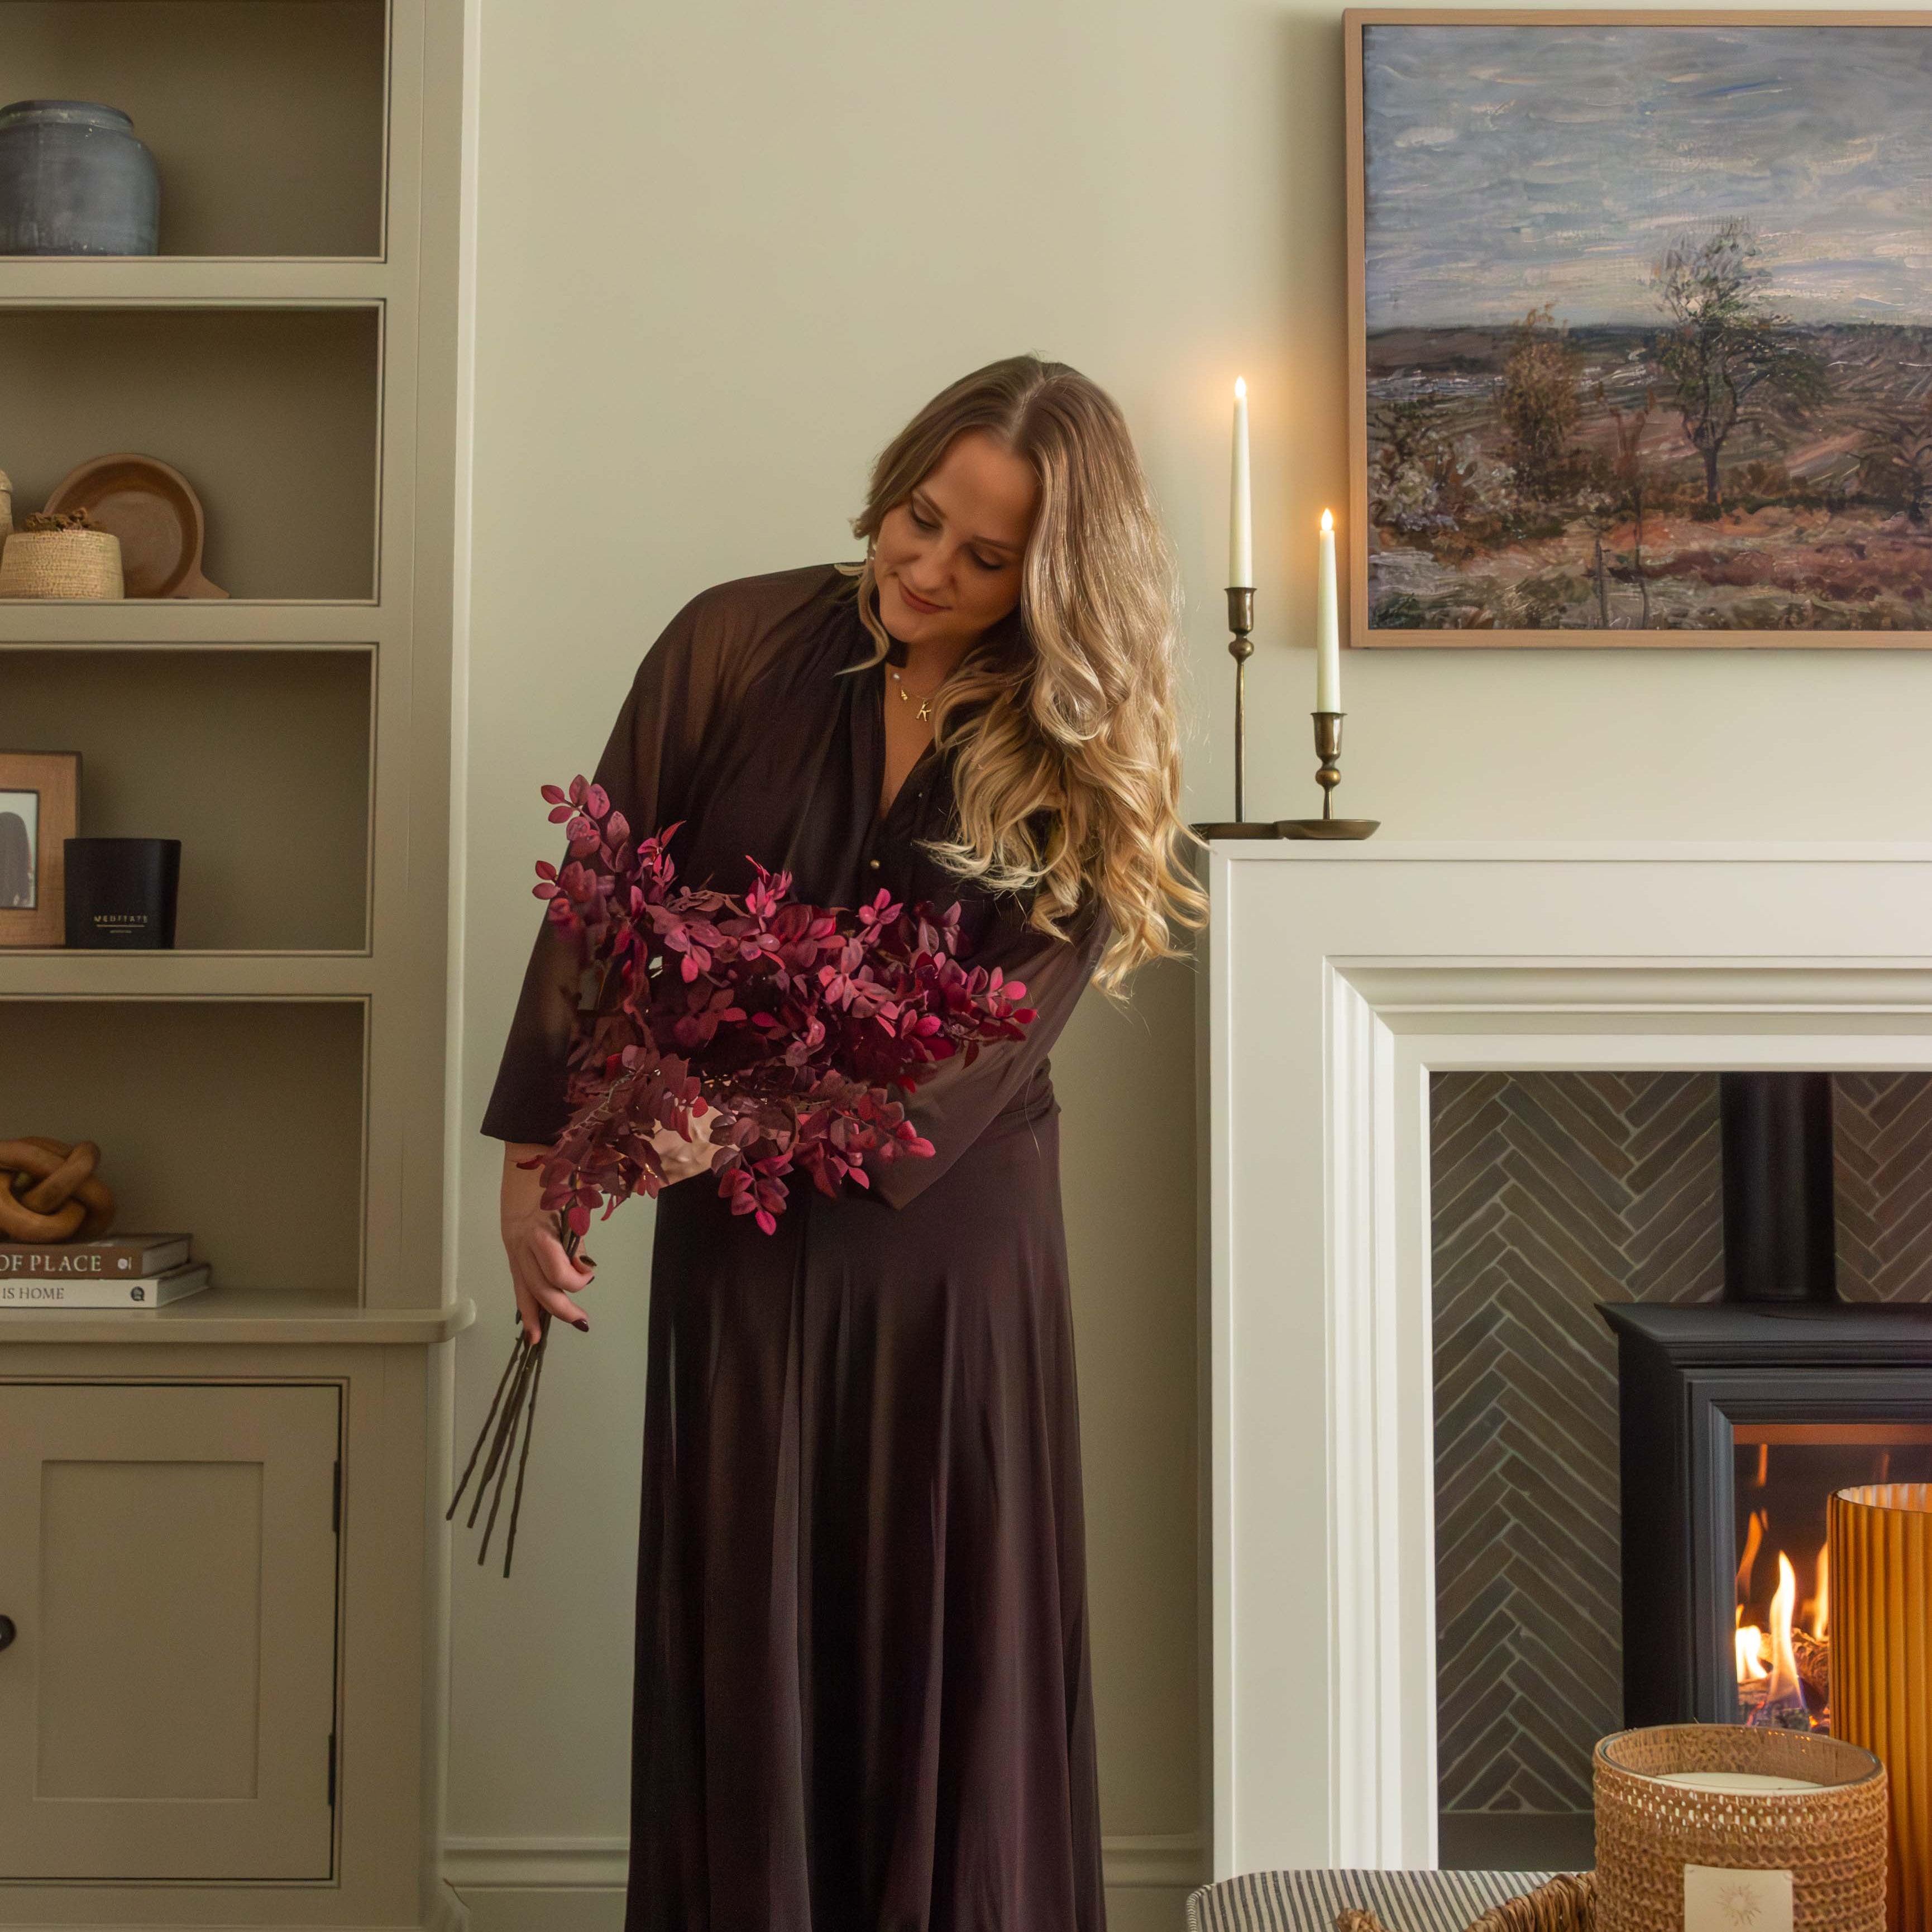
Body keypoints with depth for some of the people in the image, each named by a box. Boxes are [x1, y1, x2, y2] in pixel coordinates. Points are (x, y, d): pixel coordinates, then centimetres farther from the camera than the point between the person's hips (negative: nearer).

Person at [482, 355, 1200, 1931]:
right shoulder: (735, 647, -3)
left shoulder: (1081, 761, -4)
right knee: (739, 1632, 9)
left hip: (950, 1227, 0)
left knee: (950, 1631, 8)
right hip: (737, 1233, 1)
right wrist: (536, 1155, -8)